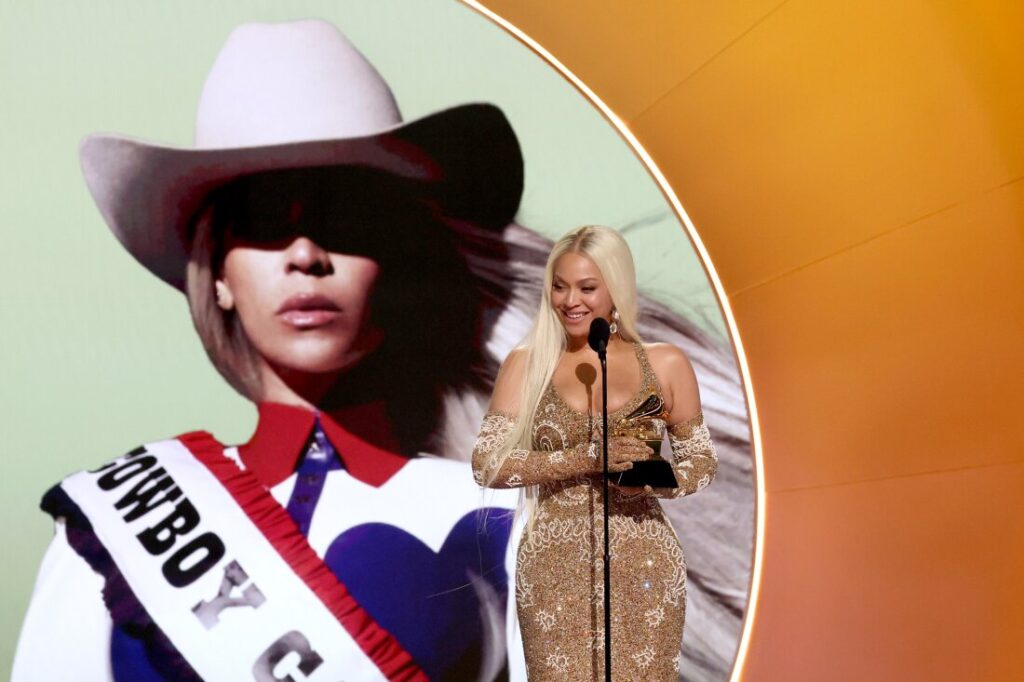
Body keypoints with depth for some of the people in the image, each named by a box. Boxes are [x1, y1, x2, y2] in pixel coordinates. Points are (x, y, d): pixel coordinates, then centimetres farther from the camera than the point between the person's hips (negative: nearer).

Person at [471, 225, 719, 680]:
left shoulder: (666, 364, 3)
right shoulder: (525, 365, 2)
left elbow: (703, 462, 9)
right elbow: (486, 465, -6)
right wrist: (582, 458, -18)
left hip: (644, 569, 0)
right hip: (555, 570, 0)